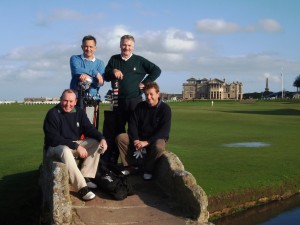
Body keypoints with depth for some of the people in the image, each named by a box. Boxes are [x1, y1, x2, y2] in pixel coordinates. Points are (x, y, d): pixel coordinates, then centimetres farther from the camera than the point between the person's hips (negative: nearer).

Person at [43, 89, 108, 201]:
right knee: (65, 150, -40)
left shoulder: (79, 112, 1)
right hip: (55, 147, -7)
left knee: (96, 143, -9)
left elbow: (89, 129, 2)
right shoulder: (52, 114, -18)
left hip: (74, 145, 7)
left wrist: (102, 138, -19)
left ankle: (85, 177, -13)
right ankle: (82, 188, -39)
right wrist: (76, 146, -29)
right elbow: (54, 139, -24)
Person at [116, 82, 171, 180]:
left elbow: (164, 131, -18)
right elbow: (132, 124, 0)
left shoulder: (165, 109, -10)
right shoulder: (140, 106, 3)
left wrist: (147, 142, -26)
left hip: (156, 139, -4)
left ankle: (148, 170, -13)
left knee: (158, 146, -39)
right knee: (120, 138, -17)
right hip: (139, 137, 4)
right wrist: (135, 140, -19)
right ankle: (130, 166, -7)